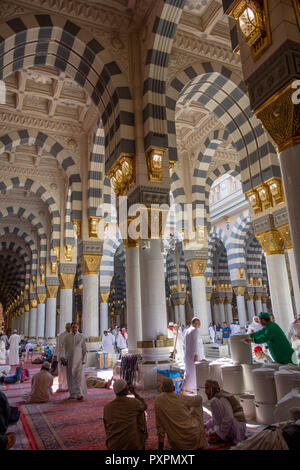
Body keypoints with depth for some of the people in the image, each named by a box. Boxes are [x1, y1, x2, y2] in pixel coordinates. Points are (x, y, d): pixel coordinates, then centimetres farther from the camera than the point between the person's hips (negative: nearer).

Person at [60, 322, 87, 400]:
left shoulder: (81, 337, 4)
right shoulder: (66, 337, 5)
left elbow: (84, 349, 6)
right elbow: (63, 347, -3)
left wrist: (84, 359, 1)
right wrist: (62, 356, -19)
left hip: (78, 359, -2)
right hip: (69, 359, 2)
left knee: (79, 376, -12)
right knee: (70, 377, 8)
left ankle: (79, 394, -16)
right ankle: (72, 393, 21)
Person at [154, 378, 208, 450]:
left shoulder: (157, 401, -7)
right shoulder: (182, 398, -9)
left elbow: (159, 424, -1)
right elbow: (199, 398, 9)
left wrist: (160, 443, 8)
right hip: (191, 433, -1)